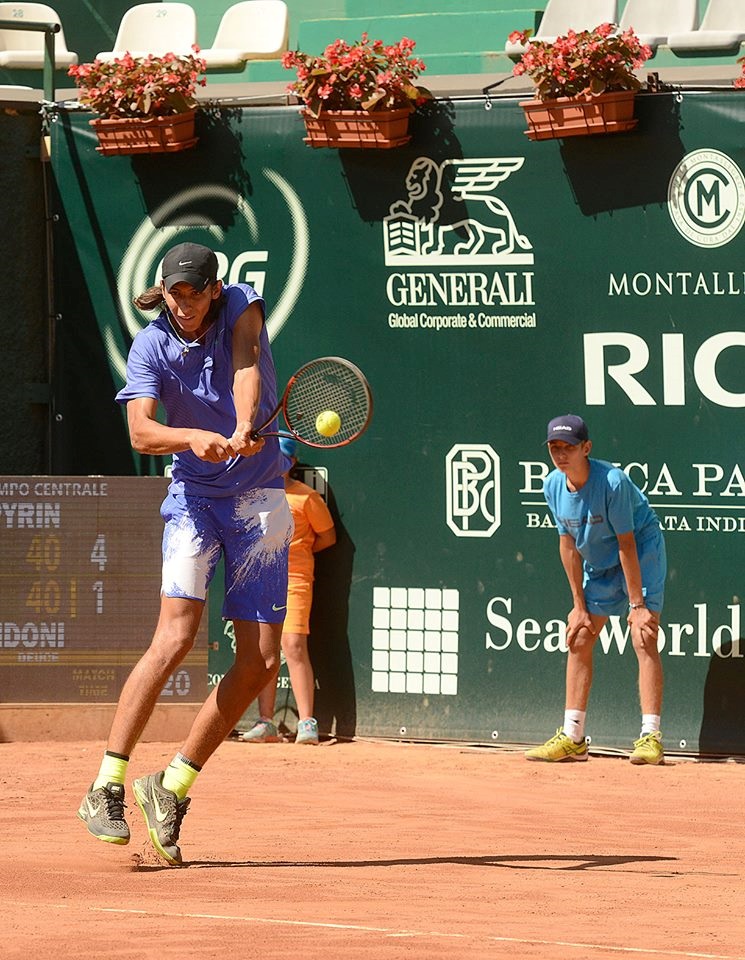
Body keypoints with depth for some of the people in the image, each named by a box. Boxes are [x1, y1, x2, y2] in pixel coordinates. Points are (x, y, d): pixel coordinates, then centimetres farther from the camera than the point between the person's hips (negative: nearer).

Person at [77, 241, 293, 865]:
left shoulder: (242, 306, -5)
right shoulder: (151, 347, -8)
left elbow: (246, 366, -25)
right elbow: (141, 432, -21)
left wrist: (243, 428, -44)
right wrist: (193, 438, -41)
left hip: (260, 503, 2)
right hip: (194, 497, -2)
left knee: (260, 662, -3)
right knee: (177, 634, -22)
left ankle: (172, 788, 11)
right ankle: (107, 787, -19)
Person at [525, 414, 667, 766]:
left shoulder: (612, 482, -29)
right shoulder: (553, 486, -11)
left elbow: (627, 545, -26)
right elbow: (569, 544, -3)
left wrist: (637, 604, -23)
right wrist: (579, 604, -3)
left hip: (643, 555, -7)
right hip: (598, 564, 7)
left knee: (644, 640, -17)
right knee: (578, 641, 5)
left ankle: (650, 737, -21)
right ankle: (572, 738, 12)